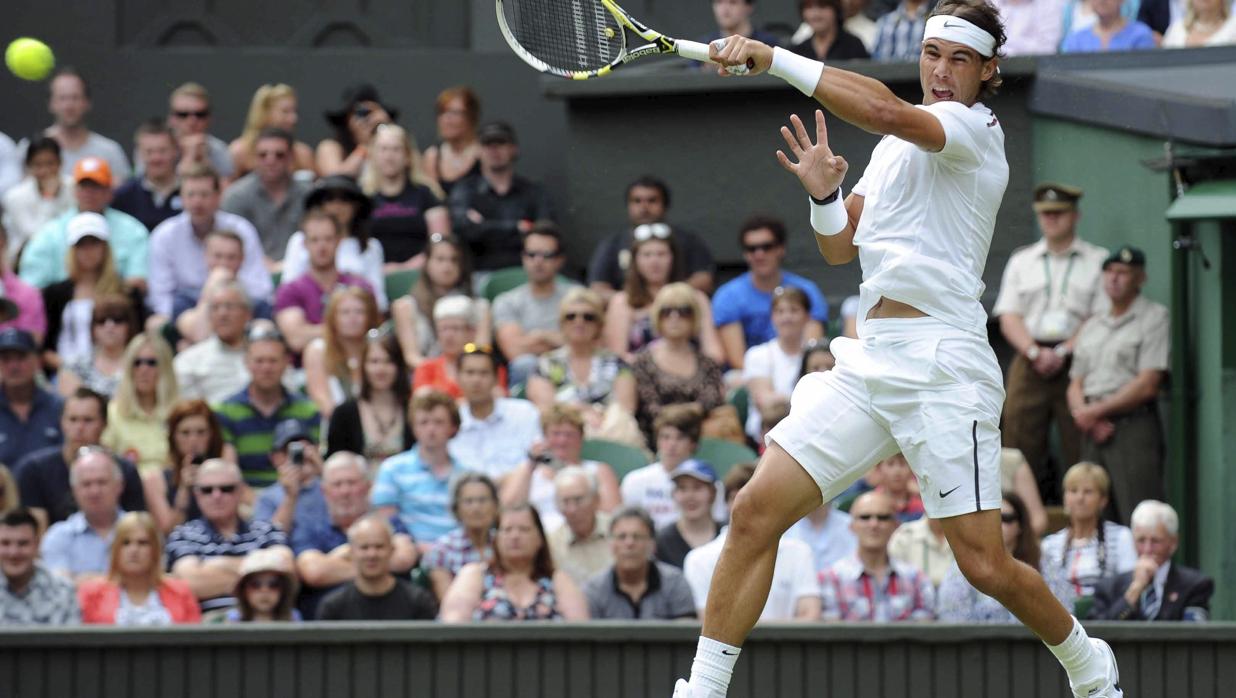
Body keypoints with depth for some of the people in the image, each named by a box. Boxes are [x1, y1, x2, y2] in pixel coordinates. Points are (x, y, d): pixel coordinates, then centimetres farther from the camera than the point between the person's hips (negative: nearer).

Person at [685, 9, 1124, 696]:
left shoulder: (975, 130, -6)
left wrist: (772, 57, -28)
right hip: (866, 358, 7)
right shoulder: (897, 144, 20)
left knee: (985, 567, -7)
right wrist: (824, 194, -1)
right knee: (755, 512, -7)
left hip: (941, 367, -7)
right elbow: (840, 247, 21)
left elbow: (884, 110, -26)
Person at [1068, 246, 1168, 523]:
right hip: (1093, 430, 7)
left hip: (1133, 425, -7)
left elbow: (1147, 385, -9)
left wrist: (1096, 412, -7)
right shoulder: (1092, 326, 22)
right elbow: (1075, 384, 18)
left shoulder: (1154, 318, 0)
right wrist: (1085, 416, -4)